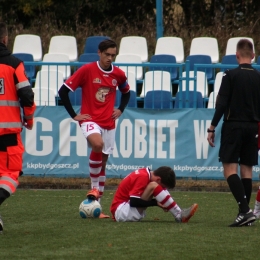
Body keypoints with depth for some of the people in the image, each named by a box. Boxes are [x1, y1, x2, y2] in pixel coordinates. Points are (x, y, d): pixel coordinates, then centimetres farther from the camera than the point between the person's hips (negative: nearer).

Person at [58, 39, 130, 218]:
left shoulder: (119, 74, 5)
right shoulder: (87, 70, -8)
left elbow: (126, 93, 26)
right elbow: (63, 91, -6)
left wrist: (121, 110, 9)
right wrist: (73, 115, -6)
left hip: (109, 123, 5)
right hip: (90, 120, -5)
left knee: (103, 161, 7)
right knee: (98, 145, -33)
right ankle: (95, 188, -16)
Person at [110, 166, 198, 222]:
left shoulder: (145, 173, 8)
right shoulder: (143, 177, -18)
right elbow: (133, 202, -24)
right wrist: (156, 203, -19)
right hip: (120, 211, -10)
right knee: (153, 186, -20)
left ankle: (179, 214, -9)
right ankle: (179, 215, -21)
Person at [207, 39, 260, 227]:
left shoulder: (231, 75, -8)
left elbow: (222, 104, -12)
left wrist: (212, 128, -7)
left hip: (233, 126, -5)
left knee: (230, 169, -6)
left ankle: (245, 210, -22)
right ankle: (245, 214, 9)